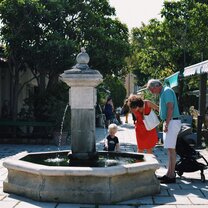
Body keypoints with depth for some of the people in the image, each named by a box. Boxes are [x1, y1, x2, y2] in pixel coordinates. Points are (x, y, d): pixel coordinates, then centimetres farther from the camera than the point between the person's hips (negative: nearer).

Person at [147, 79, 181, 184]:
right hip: (169, 122, 10)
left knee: (171, 149, -9)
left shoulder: (167, 91, -12)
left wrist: (166, 123, -23)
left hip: (172, 122, -10)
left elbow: (170, 108, -21)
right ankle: (169, 173, 17)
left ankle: (171, 176, -7)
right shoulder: (163, 92, 19)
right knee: (170, 149, 12)